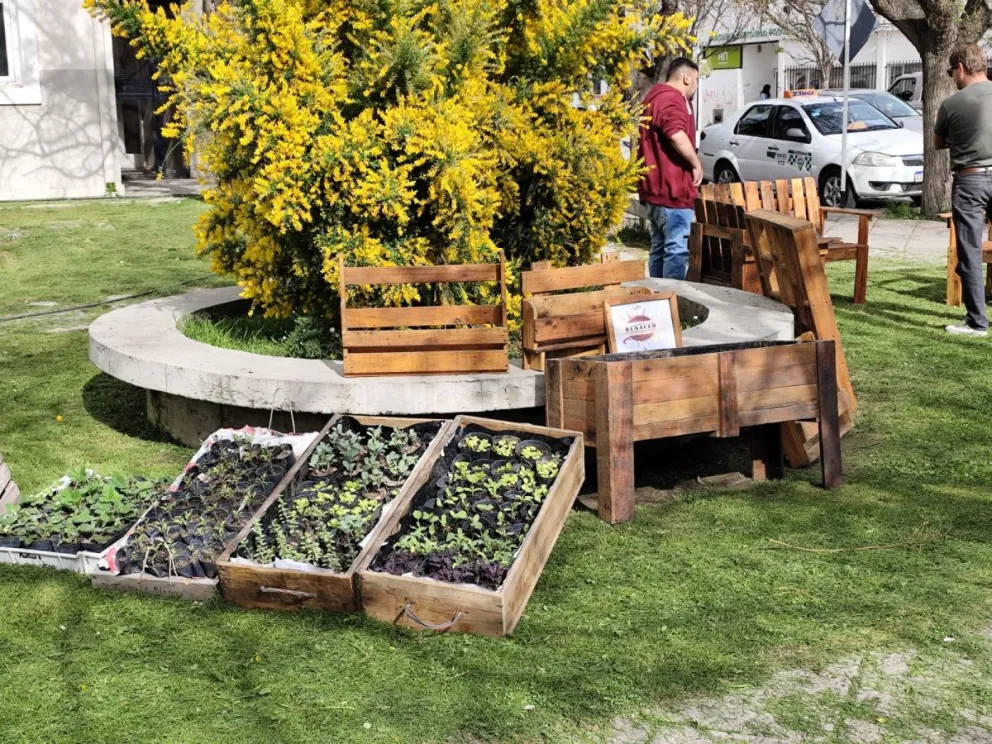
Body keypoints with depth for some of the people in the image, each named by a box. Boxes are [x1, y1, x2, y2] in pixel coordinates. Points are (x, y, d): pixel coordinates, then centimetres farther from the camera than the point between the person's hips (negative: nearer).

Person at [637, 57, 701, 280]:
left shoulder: (656, 96, 20)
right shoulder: (671, 99, -15)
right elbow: (677, 135, -31)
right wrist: (696, 164, -19)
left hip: (656, 187, 11)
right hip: (671, 188, -11)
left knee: (660, 246, 15)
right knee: (678, 248, -9)